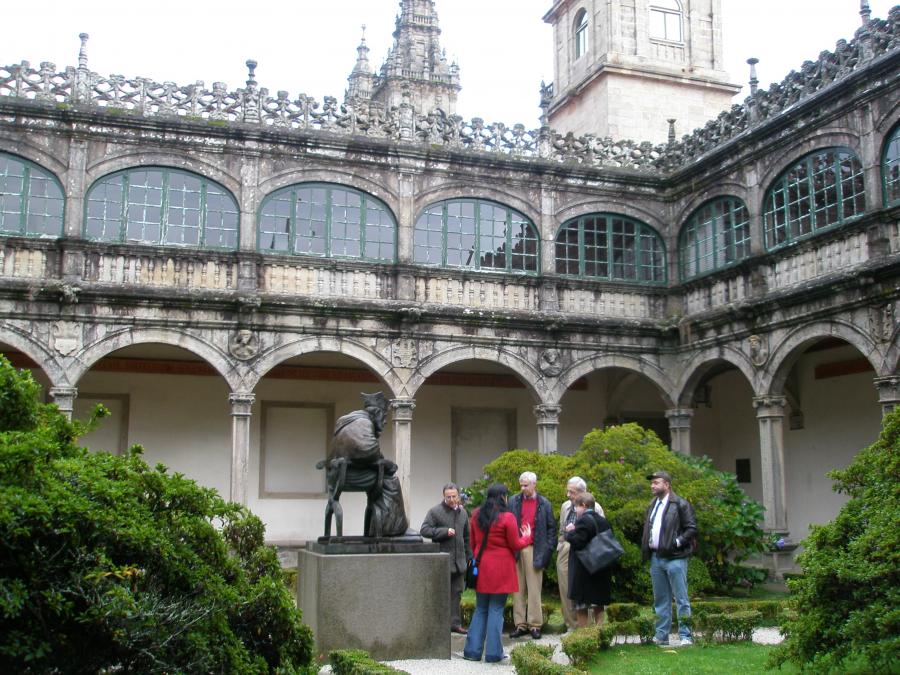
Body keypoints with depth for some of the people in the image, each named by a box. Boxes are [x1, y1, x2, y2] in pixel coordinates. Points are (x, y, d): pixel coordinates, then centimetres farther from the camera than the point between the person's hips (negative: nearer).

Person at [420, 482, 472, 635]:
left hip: (459, 560, 6)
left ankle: (454, 623, 14)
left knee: (457, 592, 8)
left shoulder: (463, 513, 15)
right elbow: (424, 530, -11)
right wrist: (445, 531, -16)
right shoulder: (435, 511, -4)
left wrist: (469, 556, 19)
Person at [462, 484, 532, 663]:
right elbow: (515, 545, -6)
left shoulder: (476, 515, 6)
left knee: (480, 609, 14)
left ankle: (473, 650, 13)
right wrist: (527, 536, 12)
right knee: (496, 610, 2)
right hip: (501, 569, -5)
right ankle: (493, 653, 5)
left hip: (481, 567, 5)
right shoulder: (507, 517, -12)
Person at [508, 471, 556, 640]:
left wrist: (548, 549, -1)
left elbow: (551, 528, 8)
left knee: (534, 589, -1)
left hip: (534, 550, -2)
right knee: (518, 589, 4)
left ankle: (535, 624, 4)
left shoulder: (544, 504, 6)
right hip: (515, 550, 2)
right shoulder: (513, 502, 9)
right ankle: (520, 624, 9)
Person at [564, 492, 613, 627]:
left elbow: (578, 542, -24)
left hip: (583, 570, -8)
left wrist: (570, 532, -8)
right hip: (600, 570, 8)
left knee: (581, 606, 1)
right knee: (598, 603, 15)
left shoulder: (583, 521, -16)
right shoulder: (603, 521, 9)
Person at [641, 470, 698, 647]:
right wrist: (646, 549, 12)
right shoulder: (652, 506, 18)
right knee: (660, 600, 12)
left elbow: (692, 528, -8)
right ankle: (661, 636, 18)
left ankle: (686, 636, 1)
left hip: (674, 558, -7)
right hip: (656, 558, 7)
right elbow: (647, 529, 25)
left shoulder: (680, 504, -5)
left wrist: (677, 542, -17)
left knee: (681, 599, -4)